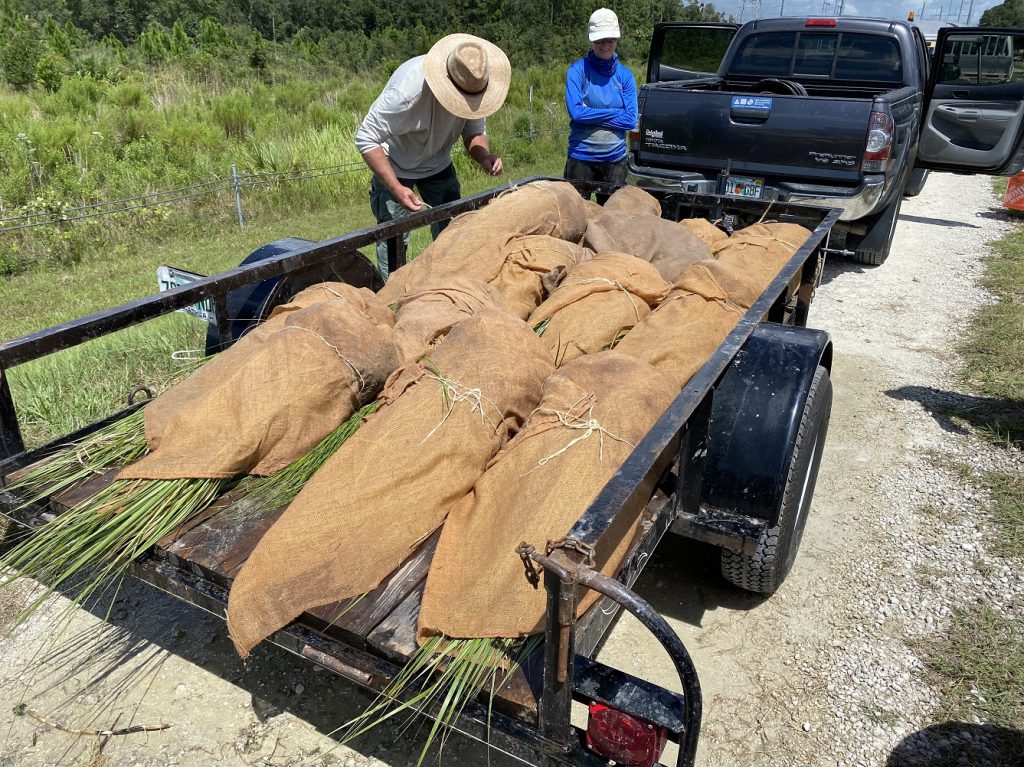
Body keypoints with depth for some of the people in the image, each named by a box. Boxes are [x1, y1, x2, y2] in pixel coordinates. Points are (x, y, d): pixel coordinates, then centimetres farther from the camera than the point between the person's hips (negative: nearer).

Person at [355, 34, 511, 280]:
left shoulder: (474, 87, -19)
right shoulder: (408, 89, -36)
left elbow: (475, 132, -3)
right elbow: (366, 139, -30)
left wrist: (484, 156, -27)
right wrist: (396, 188, -37)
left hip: (438, 163, 5)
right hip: (395, 167, -5)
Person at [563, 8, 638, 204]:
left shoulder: (624, 74, 4)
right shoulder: (578, 69, -3)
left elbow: (630, 120, -4)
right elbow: (575, 112, -16)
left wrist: (591, 114, -10)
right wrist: (614, 113, -9)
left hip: (615, 159, 3)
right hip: (581, 158, -2)